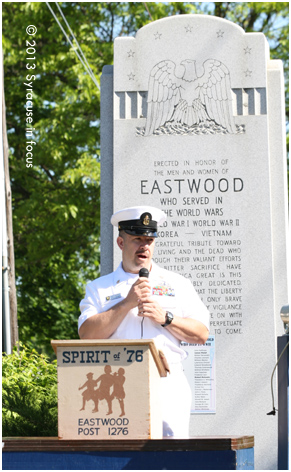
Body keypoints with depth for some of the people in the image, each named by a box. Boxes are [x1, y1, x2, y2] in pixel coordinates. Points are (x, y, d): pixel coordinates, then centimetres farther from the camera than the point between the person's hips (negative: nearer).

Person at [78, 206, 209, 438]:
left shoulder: (177, 284, 17)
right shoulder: (99, 288, 14)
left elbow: (201, 334, 10)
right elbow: (86, 335, -1)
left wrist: (165, 318, -4)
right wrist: (127, 304, -6)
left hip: (168, 386, 1)